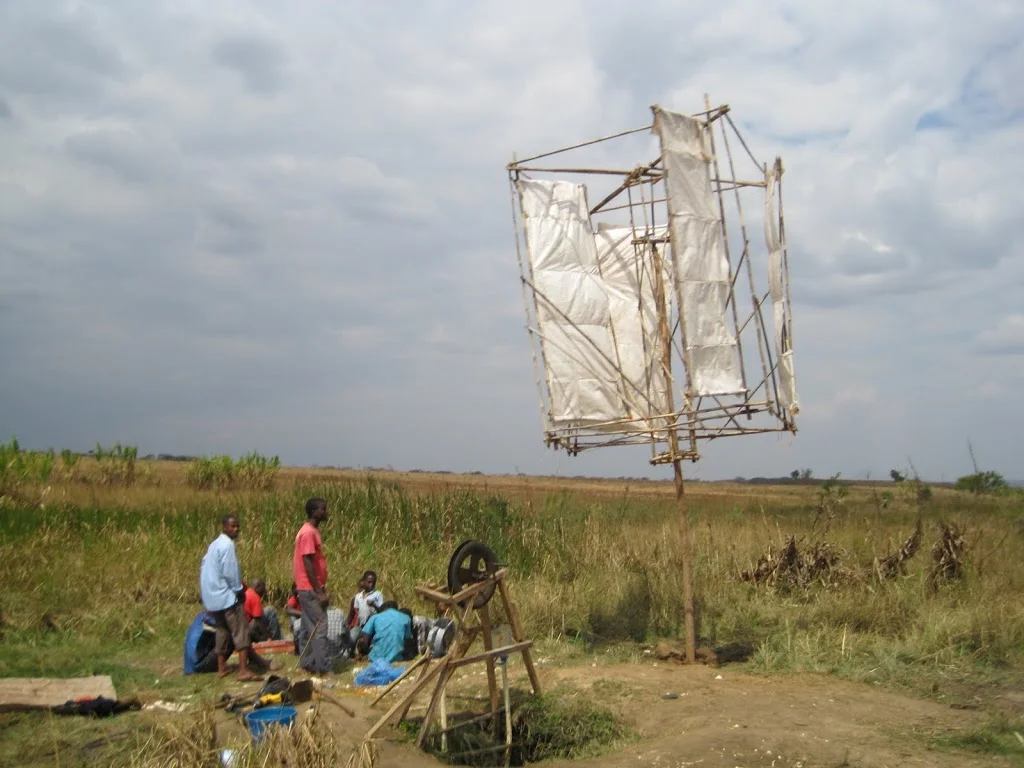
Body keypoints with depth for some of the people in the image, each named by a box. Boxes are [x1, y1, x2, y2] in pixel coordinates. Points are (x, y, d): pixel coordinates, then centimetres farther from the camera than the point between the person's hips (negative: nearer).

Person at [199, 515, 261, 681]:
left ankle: (221, 667, 22)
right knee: (241, 631, -10)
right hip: (226, 596, -10)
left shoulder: (214, 544, 15)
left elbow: (203, 567, 20)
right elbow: (229, 571, -20)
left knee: (222, 630, 17)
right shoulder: (227, 544, -15)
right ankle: (243, 670, -17)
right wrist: (238, 589, -7)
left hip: (212, 597, 10)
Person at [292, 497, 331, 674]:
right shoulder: (308, 533, -17)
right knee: (319, 628, -7)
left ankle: (308, 664, 18)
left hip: (310, 589, 10)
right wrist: (319, 592, -20)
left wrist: (320, 589, 20)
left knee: (310, 628, 13)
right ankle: (322, 667, -3)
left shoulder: (312, 531, 13)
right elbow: (307, 564, -20)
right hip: (311, 590, -10)